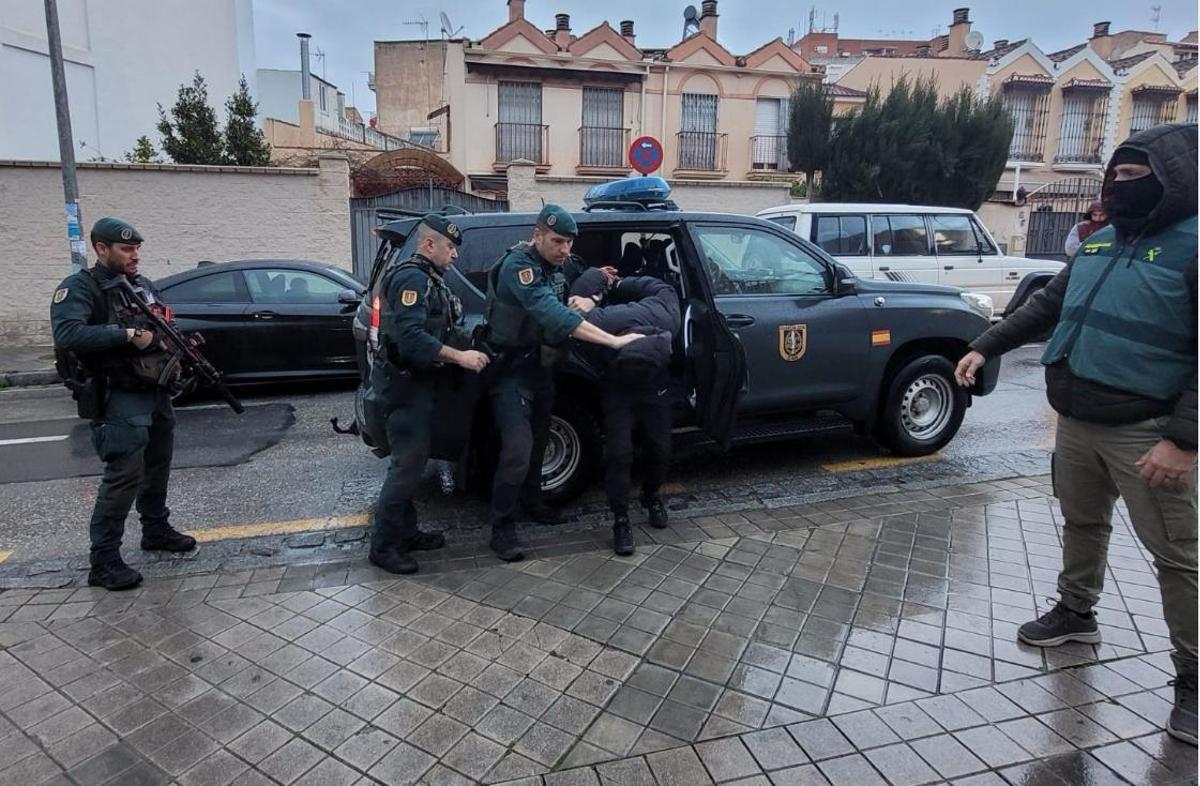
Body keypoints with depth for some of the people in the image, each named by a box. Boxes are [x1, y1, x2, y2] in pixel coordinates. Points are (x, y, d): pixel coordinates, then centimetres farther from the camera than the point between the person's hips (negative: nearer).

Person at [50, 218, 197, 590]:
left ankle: (156, 530, 36)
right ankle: (104, 561, -2)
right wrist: (128, 335, -27)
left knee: (157, 468, 18)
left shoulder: (143, 285, 13)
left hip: (158, 393, 8)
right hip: (120, 398, -8)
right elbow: (67, 335, -25)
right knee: (124, 476, -11)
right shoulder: (79, 288, -10)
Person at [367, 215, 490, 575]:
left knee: (411, 460, 14)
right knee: (408, 464, -8)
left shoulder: (429, 279, 17)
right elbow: (409, 336, -28)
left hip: (415, 380, 11)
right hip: (405, 381, -11)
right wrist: (459, 356, -28)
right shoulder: (412, 277, -16)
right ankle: (383, 546, 0)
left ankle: (405, 532, 24)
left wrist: (466, 347, 5)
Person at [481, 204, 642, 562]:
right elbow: (553, 315, -35)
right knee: (518, 449, -15)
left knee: (537, 442, 18)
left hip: (541, 369, 9)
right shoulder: (517, 266, -22)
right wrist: (613, 340, -39)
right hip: (512, 371, -8)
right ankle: (502, 528, -3)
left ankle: (531, 502, 38)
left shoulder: (553, 267, 7)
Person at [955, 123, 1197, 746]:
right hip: (1075, 421, 7)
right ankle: (1076, 613, 40)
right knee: (1082, 523, 21)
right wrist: (985, 347, 14)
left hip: (1144, 431, -7)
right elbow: (1047, 306, 19)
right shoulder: (1100, 242, 10)